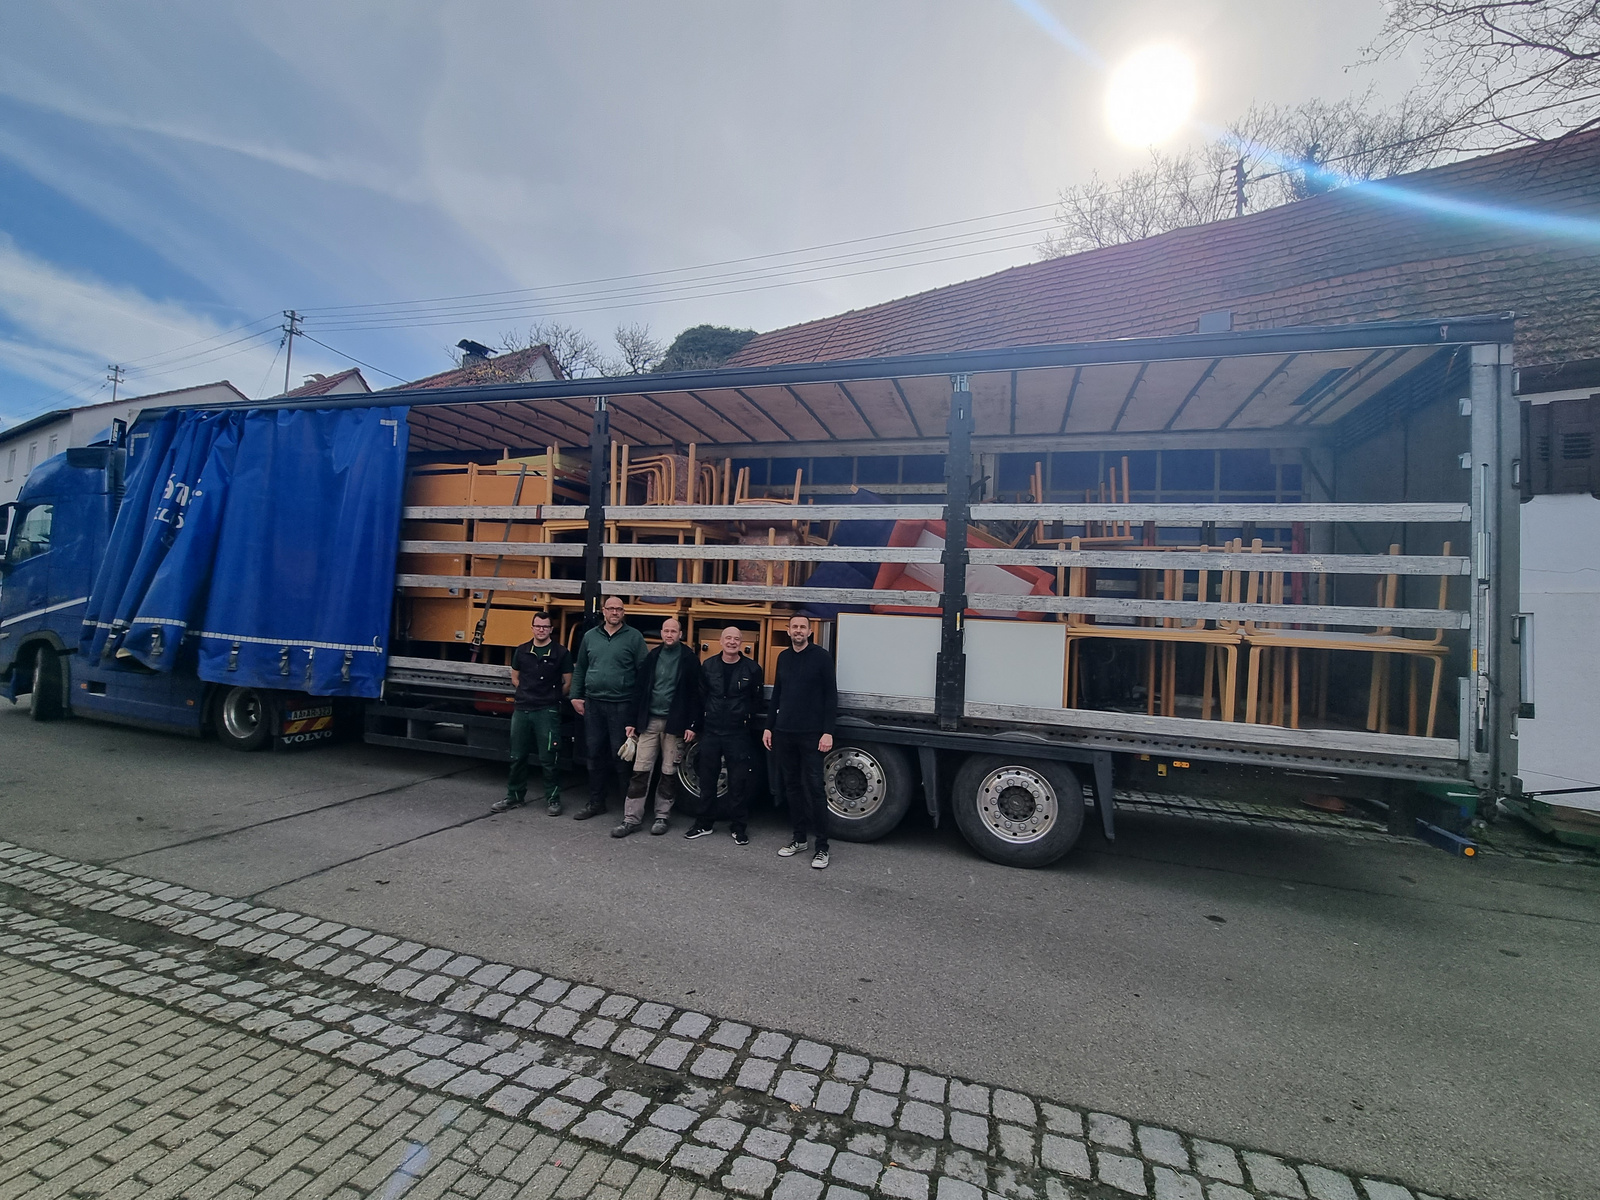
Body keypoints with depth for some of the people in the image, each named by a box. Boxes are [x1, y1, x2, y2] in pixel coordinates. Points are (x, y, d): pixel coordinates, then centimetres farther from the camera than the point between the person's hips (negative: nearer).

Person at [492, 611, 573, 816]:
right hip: (521, 710, 4)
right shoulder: (521, 651, 7)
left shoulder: (561, 652, -4)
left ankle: (552, 799, 13)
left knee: (547, 759, 0)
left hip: (547, 712, -4)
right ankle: (514, 796, 28)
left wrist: (550, 698, 6)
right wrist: (528, 694, 10)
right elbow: (515, 678, 19)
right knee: (517, 757, 13)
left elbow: (567, 683, 1)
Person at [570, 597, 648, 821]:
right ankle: (596, 802, 26)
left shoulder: (634, 637, -2)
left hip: (621, 706, -4)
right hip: (593, 704, 4)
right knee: (595, 754, 13)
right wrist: (576, 697, 11)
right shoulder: (590, 636, 11)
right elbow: (579, 669, 17)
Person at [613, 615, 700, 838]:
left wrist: (691, 724, -10)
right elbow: (639, 690, 8)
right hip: (649, 721, 3)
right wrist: (633, 721, 4)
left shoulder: (688, 659, -3)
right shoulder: (652, 657, 7)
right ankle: (631, 818, 10)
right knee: (640, 771, 2)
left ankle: (661, 816, 21)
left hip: (674, 723, -3)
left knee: (669, 773, 7)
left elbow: (694, 694, -4)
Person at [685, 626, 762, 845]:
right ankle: (704, 823, 26)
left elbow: (756, 700, 4)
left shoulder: (752, 669, -3)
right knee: (707, 778, 11)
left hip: (739, 734, -2)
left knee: (739, 781, 4)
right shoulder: (708, 666, 3)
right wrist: (695, 727, 8)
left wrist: (747, 718, -2)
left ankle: (739, 826, 18)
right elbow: (700, 698, 7)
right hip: (710, 732, 2)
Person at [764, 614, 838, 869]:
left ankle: (822, 846, 4)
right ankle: (799, 838, 22)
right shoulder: (783, 658, 11)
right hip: (784, 733, 5)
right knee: (791, 786, 10)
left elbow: (831, 696, -6)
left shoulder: (821, 657, -4)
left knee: (814, 788, -5)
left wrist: (828, 732, -12)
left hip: (811, 734, -5)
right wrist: (769, 727, 11)